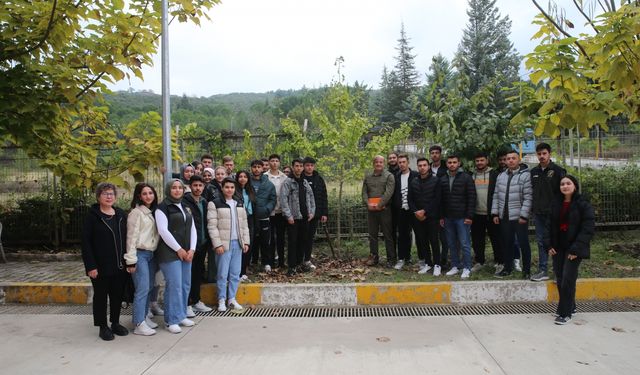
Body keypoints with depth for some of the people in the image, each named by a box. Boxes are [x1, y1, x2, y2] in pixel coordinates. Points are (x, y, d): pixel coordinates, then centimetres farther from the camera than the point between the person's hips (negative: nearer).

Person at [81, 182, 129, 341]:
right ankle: (103, 327, 20)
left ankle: (115, 323, 27)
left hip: (119, 265, 4)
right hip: (101, 266, -4)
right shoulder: (92, 216, -7)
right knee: (101, 296, 8)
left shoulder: (121, 215, 7)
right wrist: (90, 265, -15)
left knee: (117, 295, 12)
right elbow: (86, 242, -9)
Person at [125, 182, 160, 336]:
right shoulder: (136, 213, -7)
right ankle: (139, 324, -4)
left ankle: (143, 317, 21)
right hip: (140, 254, -7)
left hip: (151, 254, 7)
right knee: (142, 289, -9)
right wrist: (131, 260, -14)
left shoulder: (154, 212, 14)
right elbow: (131, 237, -11)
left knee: (149, 288, 9)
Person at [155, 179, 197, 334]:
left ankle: (181, 315, 20)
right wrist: (179, 249, -12)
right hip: (170, 252, -6)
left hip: (187, 252, 7)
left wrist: (192, 249, 0)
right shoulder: (162, 208, -4)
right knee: (174, 285, -7)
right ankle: (172, 320, 2)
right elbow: (163, 231, -12)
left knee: (185, 285, 7)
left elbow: (192, 229, 13)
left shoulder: (186, 208, 16)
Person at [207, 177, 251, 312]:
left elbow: (244, 225, 15)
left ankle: (232, 298, 19)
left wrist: (246, 242, 7)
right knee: (222, 274, -1)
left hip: (237, 243, 5)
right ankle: (221, 300, 11)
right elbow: (212, 226, -9)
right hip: (224, 244, -5)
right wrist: (218, 244, -14)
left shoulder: (239, 205, 14)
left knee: (235, 274, 8)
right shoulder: (215, 204, -4)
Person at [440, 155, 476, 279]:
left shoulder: (466, 178, -4)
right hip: (448, 218, 5)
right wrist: (441, 217, 8)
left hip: (462, 217, -5)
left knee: (465, 244, -1)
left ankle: (466, 268, 8)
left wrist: (469, 216, -13)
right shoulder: (443, 179, 10)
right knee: (452, 244, 10)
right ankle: (455, 266, 20)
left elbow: (471, 198, -8)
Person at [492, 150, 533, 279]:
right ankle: (507, 268, 25)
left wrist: (524, 215, -16)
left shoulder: (525, 175, -8)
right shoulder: (501, 176, 11)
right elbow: (496, 196, 12)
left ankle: (526, 270, 15)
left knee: (523, 244, 3)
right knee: (506, 244, 13)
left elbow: (528, 197, -12)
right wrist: (495, 213, 6)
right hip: (504, 217, 5)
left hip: (519, 217, -5)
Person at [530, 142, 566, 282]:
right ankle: (542, 271, 16)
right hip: (538, 213, 5)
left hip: (553, 213, -5)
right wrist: (533, 209, 12)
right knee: (541, 242, 9)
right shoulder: (534, 171, 12)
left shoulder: (558, 170, -5)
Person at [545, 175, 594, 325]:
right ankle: (570, 306, 29)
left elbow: (588, 228, -13)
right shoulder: (556, 204, 8)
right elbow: (550, 225, 12)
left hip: (573, 249, -6)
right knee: (560, 280, 10)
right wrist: (549, 245, 2)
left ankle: (565, 313, 5)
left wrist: (576, 249, -17)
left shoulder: (583, 204, -9)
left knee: (568, 280, -7)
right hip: (558, 248, 6)